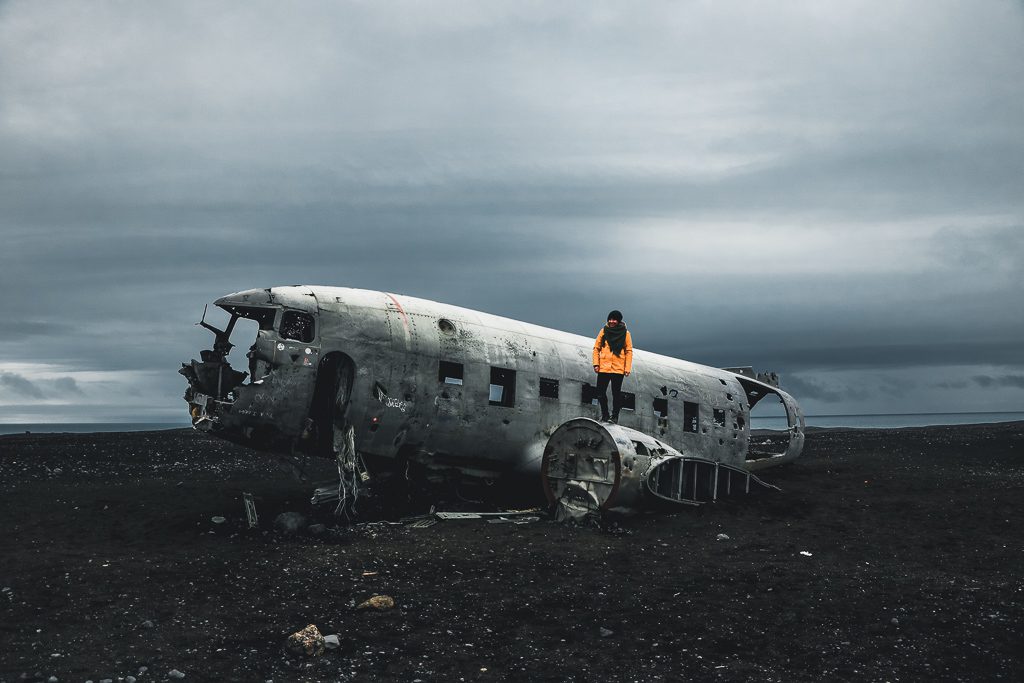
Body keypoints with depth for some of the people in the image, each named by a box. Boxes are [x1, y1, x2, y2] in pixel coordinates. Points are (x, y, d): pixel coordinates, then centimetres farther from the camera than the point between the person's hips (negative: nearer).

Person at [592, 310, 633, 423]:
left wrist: (628, 368, -5)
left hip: (618, 368, -2)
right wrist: (596, 363, -1)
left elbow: (629, 351, 2)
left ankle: (615, 416, 10)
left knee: (616, 393, 0)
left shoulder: (625, 333, 3)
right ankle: (604, 415, 17)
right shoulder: (604, 331, 7)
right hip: (603, 367, 2)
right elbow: (596, 348, 9)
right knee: (600, 393, 2)